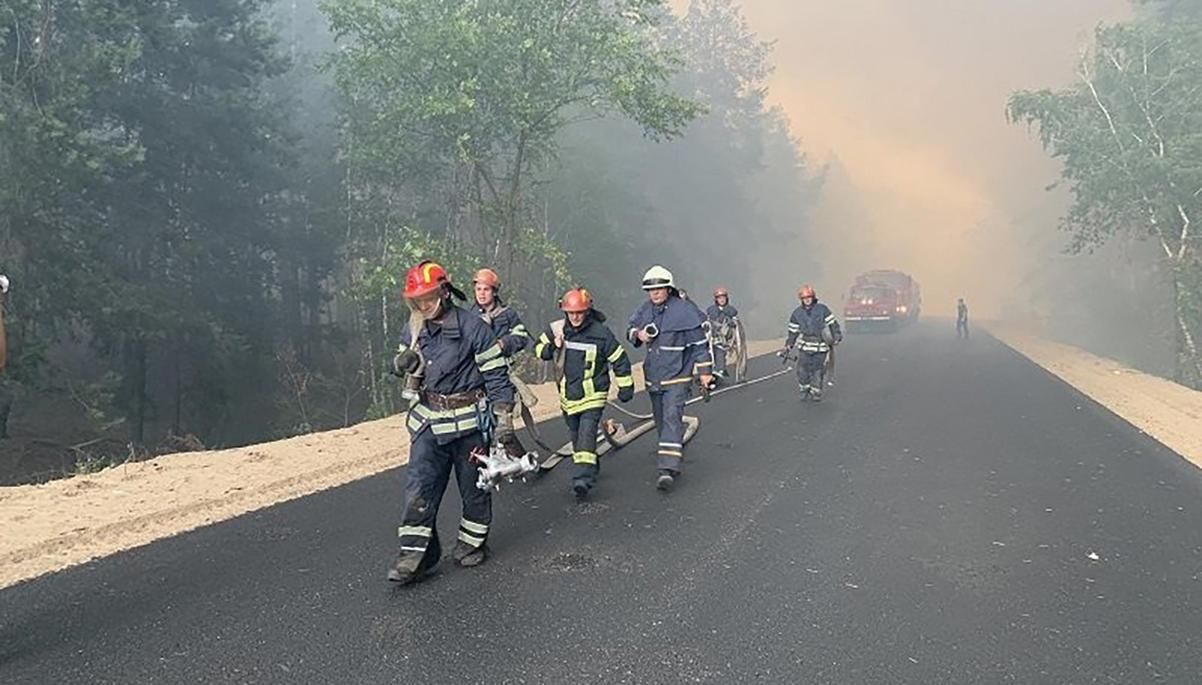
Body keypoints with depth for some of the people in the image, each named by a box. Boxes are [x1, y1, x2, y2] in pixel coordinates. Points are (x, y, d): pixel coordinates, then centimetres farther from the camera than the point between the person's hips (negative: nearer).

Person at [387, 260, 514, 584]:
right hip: (429, 420, 4)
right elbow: (400, 365, 19)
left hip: (469, 420, -4)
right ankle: (414, 554, 1)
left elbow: (496, 374, -11)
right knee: (419, 488, -3)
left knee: (473, 485, 10)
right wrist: (403, 362, -8)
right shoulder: (414, 330, 5)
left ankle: (472, 543, 28)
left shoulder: (472, 327, -13)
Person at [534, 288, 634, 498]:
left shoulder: (601, 333, -12)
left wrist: (625, 386, 1)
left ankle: (583, 479, -21)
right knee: (576, 434, 16)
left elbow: (619, 359, -3)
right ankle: (590, 468, 35)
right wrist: (551, 348, -13)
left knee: (587, 434, -17)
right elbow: (539, 347, 11)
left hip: (593, 395, -5)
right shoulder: (556, 329, -2)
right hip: (568, 393, 5)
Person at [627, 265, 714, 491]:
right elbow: (631, 328, 20)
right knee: (661, 420, 17)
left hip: (677, 377, -6)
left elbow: (700, 343, -6)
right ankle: (672, 455, 37)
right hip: (653, 376, 7)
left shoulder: (684, 311, -11)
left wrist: (704, 371, -6)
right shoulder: (645, 310, 5)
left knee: (672, 418, -18)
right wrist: (637, 335, -5)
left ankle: (668, 469, -24)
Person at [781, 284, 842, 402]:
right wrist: (787, 348, 8)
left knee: (818, 371, 0)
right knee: (802, 370, -6)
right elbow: (793, 332, 10)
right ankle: (805, 391, 13)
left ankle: (816, 393, 17)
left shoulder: (822, 309, -3)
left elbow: (833, 324, 2)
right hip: (805, 347, 2)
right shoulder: (797, 314, 4)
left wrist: (837, 337, -5)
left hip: (821, 347, -2)